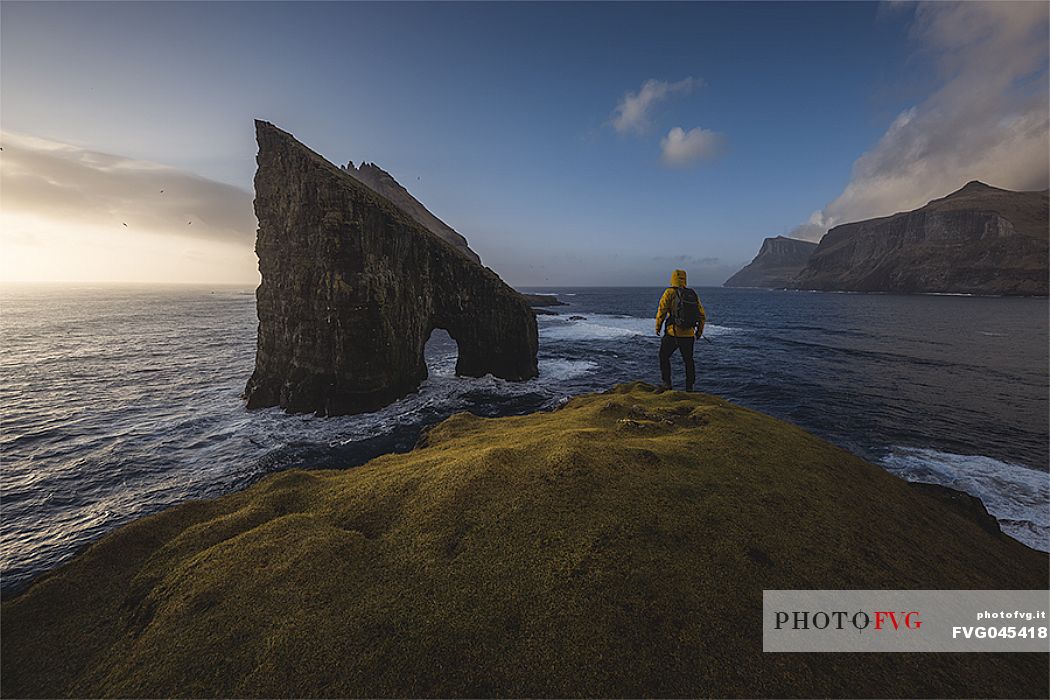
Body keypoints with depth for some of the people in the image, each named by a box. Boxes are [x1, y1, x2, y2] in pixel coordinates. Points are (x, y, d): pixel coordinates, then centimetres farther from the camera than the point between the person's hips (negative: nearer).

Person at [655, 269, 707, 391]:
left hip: (673, 333, -5)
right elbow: (702, 315, 11)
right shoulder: (693, 294, 8)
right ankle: (689, 387, 19)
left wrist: (658, 327, 0)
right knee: (689, 360, 16)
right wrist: (699, 331, 21)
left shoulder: (670, 293, -6)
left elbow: (661, 311, -12)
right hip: (689, 335, 5)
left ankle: (667, 383, 5)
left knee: (664, 357, 11)